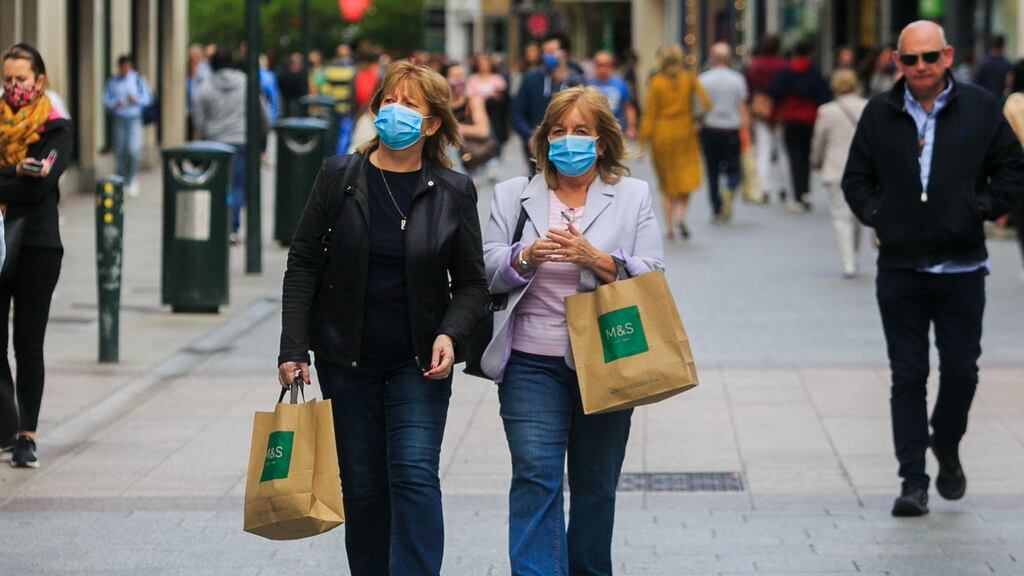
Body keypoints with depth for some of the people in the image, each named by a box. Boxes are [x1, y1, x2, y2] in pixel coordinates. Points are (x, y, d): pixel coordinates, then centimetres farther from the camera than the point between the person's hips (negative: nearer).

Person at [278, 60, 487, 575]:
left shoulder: (453, 192, -1)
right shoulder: (340, 177, -1)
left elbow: (471, 282, 4)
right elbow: (303, 263, 2)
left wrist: (451, 334, -15)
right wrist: (294, 349, -5)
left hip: (419, 361, -1)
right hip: (347, 359, 1)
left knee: (414, 476, -14)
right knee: (362, 488, 6)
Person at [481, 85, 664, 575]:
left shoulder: (633, 197, 7)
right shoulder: (513, 195, 11)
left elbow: (651, 277, -1)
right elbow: (486, 272, 5)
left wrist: (597, 259, -18)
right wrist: (525, 258, -16)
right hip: (533, 364, 0)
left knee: (596, 487, 9)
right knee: (535, 478, -12)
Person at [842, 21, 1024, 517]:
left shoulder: (980, 109, 1)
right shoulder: (879, 114, 4)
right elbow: (856, 177, 13)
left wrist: (984, 210, -3)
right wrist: (875, 216, -1)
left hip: (961, 267, 0)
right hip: (899, 267, 0)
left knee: (960, 369, 2)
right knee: (907, 376, 0)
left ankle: (947, 449, 29)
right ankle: (913, 481, 3)